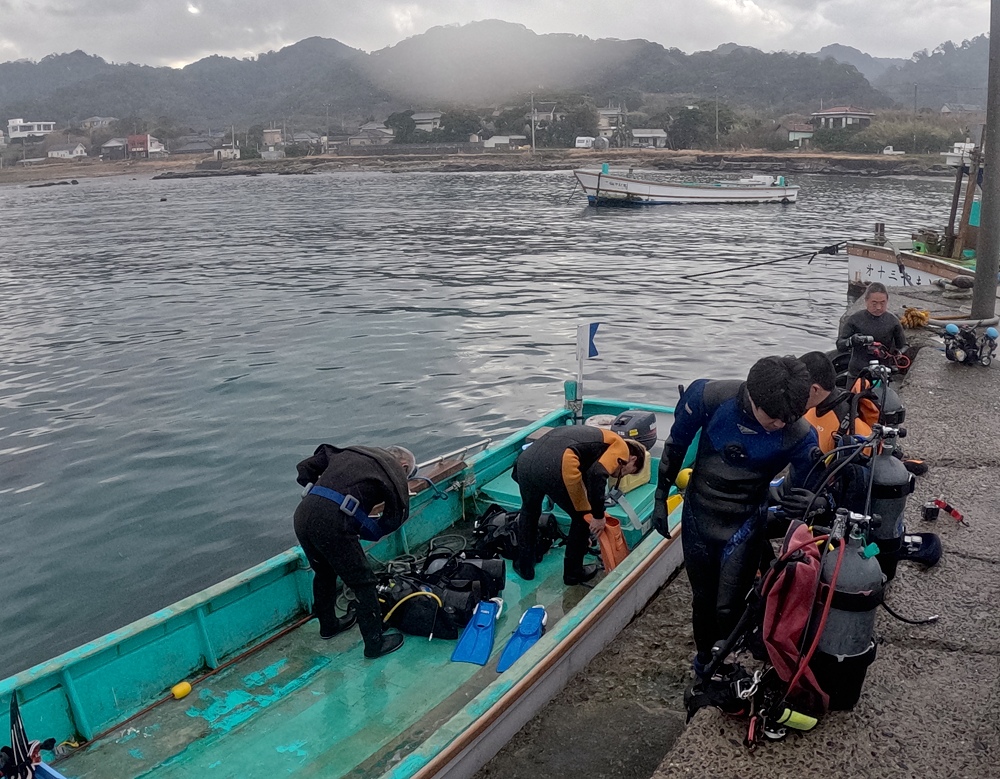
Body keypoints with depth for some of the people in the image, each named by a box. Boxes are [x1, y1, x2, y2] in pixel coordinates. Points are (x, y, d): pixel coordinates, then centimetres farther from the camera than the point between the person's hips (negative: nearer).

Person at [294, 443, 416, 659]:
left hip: (302, 514, 7)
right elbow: (395, 518, 8)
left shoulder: (351, 452, 26)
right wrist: (366, 530, 20)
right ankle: (375, 643, 20)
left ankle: (328, 624, 48)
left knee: (324, 572, 29)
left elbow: (305, 468, 25)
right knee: (362, 582, 10)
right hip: (332, 523, -7)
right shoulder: (395, 471, 10)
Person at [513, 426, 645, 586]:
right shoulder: (621, 446, 16)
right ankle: (573, 572, 33)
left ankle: (524, 566, 42)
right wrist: (598, 515, 4)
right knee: (582, 518, 21)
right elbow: (597, 474, -5)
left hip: (526, 460, 8)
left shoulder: (597, 440, 38)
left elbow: (582, 481, 46)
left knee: (529, 512, 35)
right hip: (555, 467, -7)